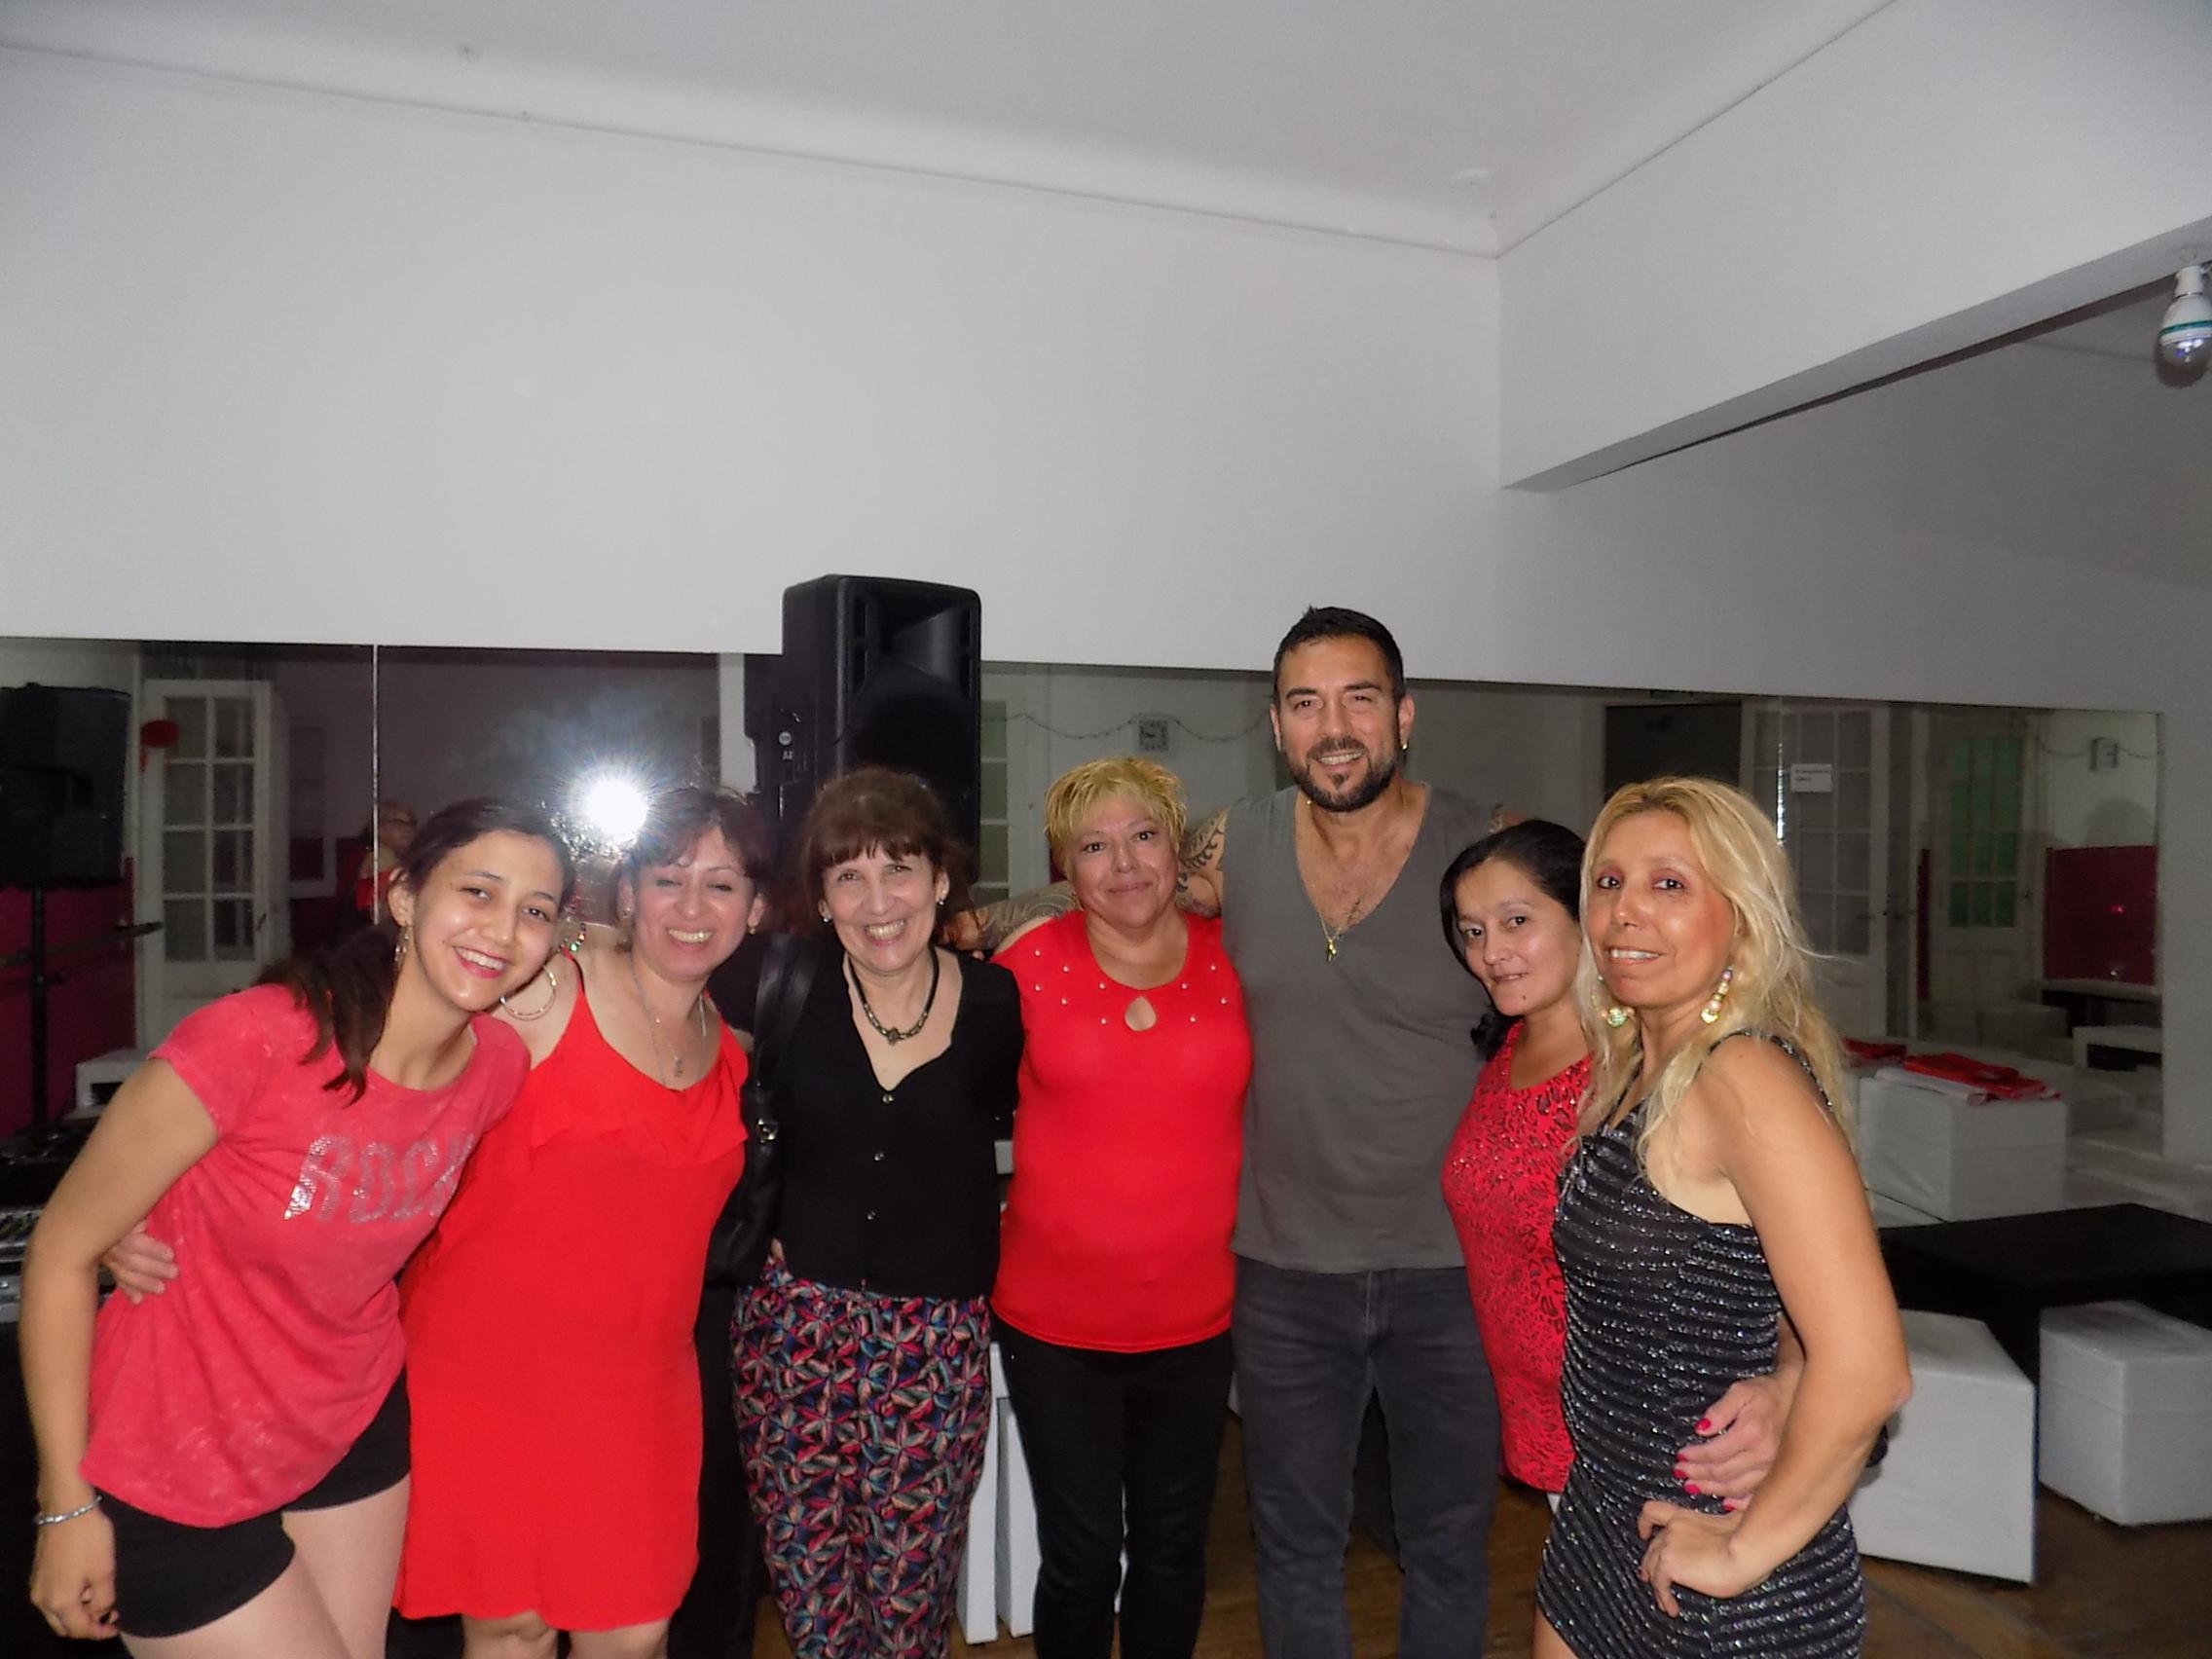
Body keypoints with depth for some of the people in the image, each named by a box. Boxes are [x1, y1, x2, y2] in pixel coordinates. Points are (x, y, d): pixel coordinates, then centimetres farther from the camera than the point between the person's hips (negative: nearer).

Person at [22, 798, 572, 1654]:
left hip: (355, 1428, 5)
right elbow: (63, 1250, -17)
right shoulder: (255, 1039, -28)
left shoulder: (500, 1065, -12)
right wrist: (68, 1505, -12)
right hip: (178, 1470, -5)